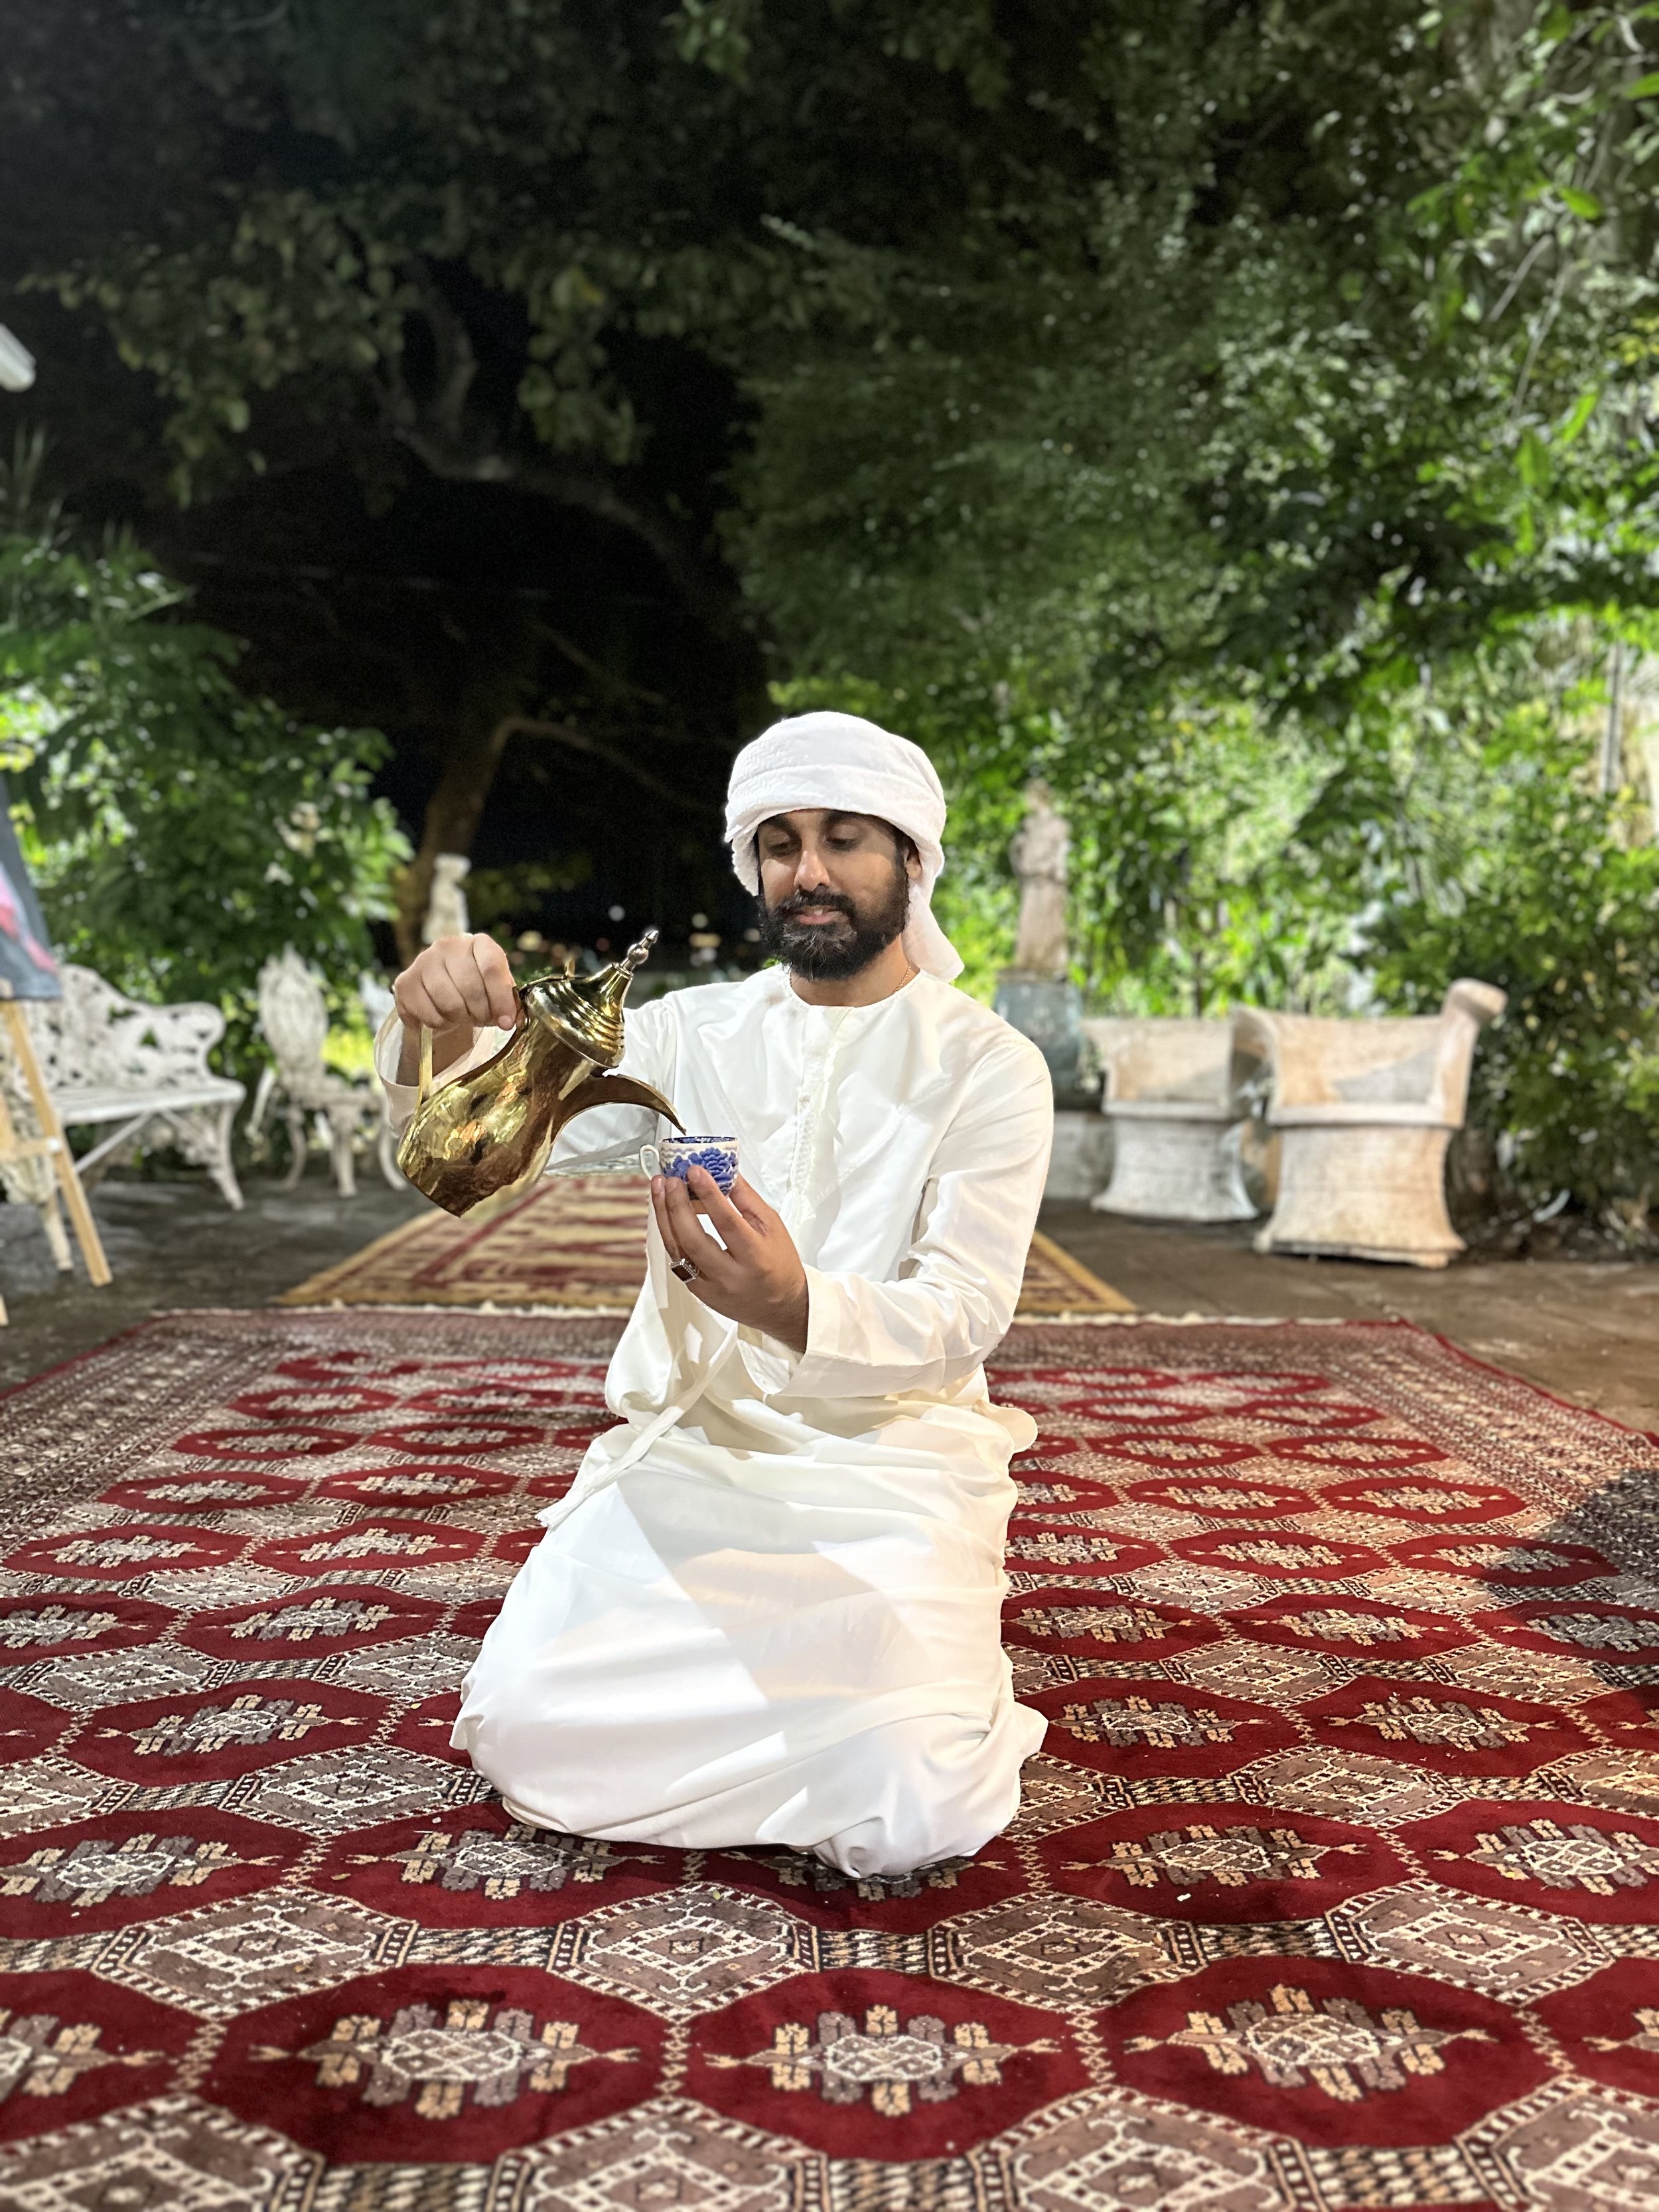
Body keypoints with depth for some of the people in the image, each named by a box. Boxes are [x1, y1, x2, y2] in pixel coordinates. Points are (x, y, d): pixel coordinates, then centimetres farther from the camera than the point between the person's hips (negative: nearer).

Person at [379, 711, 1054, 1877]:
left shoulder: (989, 1067, -5)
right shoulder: (692, 1030, 6)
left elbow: (961, 1312, -15)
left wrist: (795, 1308, -37)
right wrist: (442, 1037, -27)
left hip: (887, 1464, -3)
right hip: (685, 1448, 3)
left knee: (900, 1818, -21)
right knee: (526, 1733, -14)